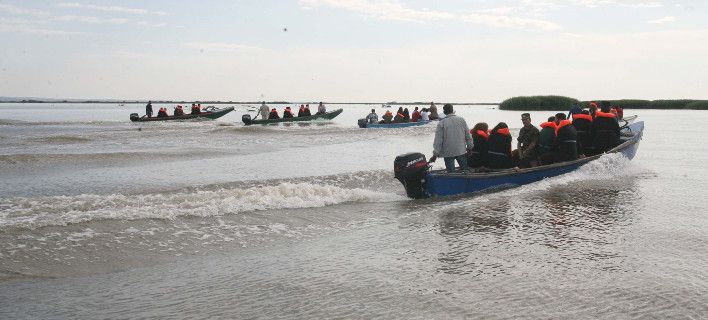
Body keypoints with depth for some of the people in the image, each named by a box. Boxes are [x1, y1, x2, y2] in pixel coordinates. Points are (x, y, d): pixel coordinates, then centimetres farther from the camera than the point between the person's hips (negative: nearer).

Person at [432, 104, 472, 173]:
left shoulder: (441, 123, -11)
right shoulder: (461, 120, 0)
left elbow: (438, 140, -12)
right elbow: (468, 136, 5)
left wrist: (435, 154, -9)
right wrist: (469, 147, 15)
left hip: (448, 153, -3)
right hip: (461, 151, 3)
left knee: (451, 172, 4)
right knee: (465, 169, 15)